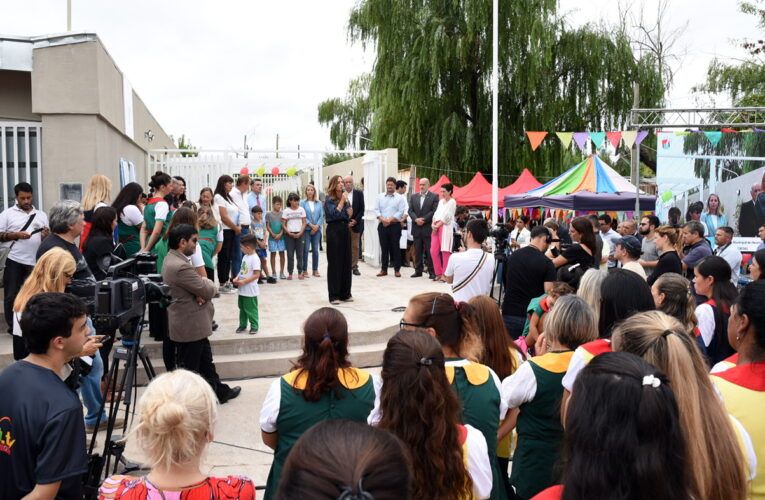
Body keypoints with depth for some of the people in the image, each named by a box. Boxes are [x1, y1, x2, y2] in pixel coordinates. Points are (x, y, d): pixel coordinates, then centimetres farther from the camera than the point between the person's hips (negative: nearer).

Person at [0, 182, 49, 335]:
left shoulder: (41, 215, 13)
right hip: (14, 261, -2)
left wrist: (47, 236, -9)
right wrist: (16, 235, -15)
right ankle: (13, 326, 15)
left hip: (36, 262, 2)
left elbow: (48, 238, 13)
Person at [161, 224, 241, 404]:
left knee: (206, 362, 24)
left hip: (195, 325, 11)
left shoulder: (174, 259, 5)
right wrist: (208, 283, -1)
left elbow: (195, 285, 10)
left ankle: (220, 392, 39)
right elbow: (208, 291, -24)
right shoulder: (180, 266, -28)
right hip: (189, 327, -11)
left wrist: (201, 292, -13)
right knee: (189, 369, 5)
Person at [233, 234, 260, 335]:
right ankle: (242, 325, 29)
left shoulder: (255, 258, -20)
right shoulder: (245, 257, 7)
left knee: (251, 309, 3)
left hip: (250, 290, -9)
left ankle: (254, 326, 16)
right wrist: (237, 278, -1)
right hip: (242, 289, 9)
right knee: (242, 308, 17)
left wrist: (244, 281, -22)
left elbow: (257, 274, -22)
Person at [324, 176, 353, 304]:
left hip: (345, 230, 6)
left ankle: (345, 293, 15)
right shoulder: (329, 199, -3)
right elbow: (334, 213, -16)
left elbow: (349, 215, 10)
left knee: (346, 261, 6)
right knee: (334, 262, -3)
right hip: (334, 230, -6)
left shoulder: (345, 198, 13)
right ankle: (334, 295, 2)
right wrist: (342, 201, -11)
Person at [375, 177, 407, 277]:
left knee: (395, 247, -1)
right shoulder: (380, 196, 12)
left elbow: (401, 212, -6)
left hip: (395, 225, -3)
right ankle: (383, 269, 12)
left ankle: (397, 269, 6)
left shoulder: (400, 198, 2)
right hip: (382, 225, 3)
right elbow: (376, 209, 5)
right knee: (384, 248, 6)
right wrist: (382, 219, -11)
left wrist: (390, 220, -14)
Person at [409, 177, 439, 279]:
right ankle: (418, 270, 15)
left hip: (428, 228, -4)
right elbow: (410, 210, 8)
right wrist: (416, 219, -9)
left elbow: (434, 211, -8)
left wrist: (423, 219, -13)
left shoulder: (434, 196, 1)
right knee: (417, 251, 8)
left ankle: (432, 271, 3)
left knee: (430, 251, -2)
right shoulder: (414, 196, 14)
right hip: (416, 228, 4)